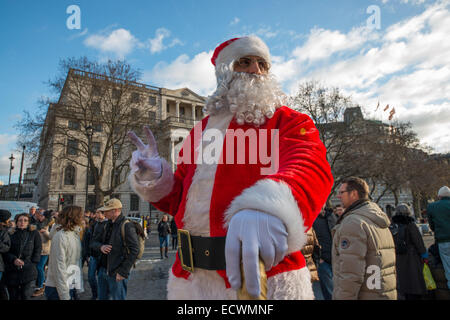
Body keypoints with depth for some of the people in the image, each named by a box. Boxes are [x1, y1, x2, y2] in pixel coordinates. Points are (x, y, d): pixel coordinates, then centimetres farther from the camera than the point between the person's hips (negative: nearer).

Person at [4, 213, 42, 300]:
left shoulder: (34, 233, 4)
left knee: (26, 296, -2)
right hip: (12, 271, 2)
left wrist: (32, 263, -4)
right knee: (13, 296, 12)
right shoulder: (11, 234, 6)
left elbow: (38, 250, 5)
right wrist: (13, 259, -15)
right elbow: (6, 251, 3)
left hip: (28, 271, -2)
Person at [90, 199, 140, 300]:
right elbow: (94, 242, 13)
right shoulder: (107, 225, 10)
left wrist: (123, 272, -18)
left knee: (117, 297, 4)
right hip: (102, 270, 7)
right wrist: (100, 247, -11)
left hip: (117, 274, -7)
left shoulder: (127, 226, -15)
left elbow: (134, 251, -19)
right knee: (102, 297, 19)